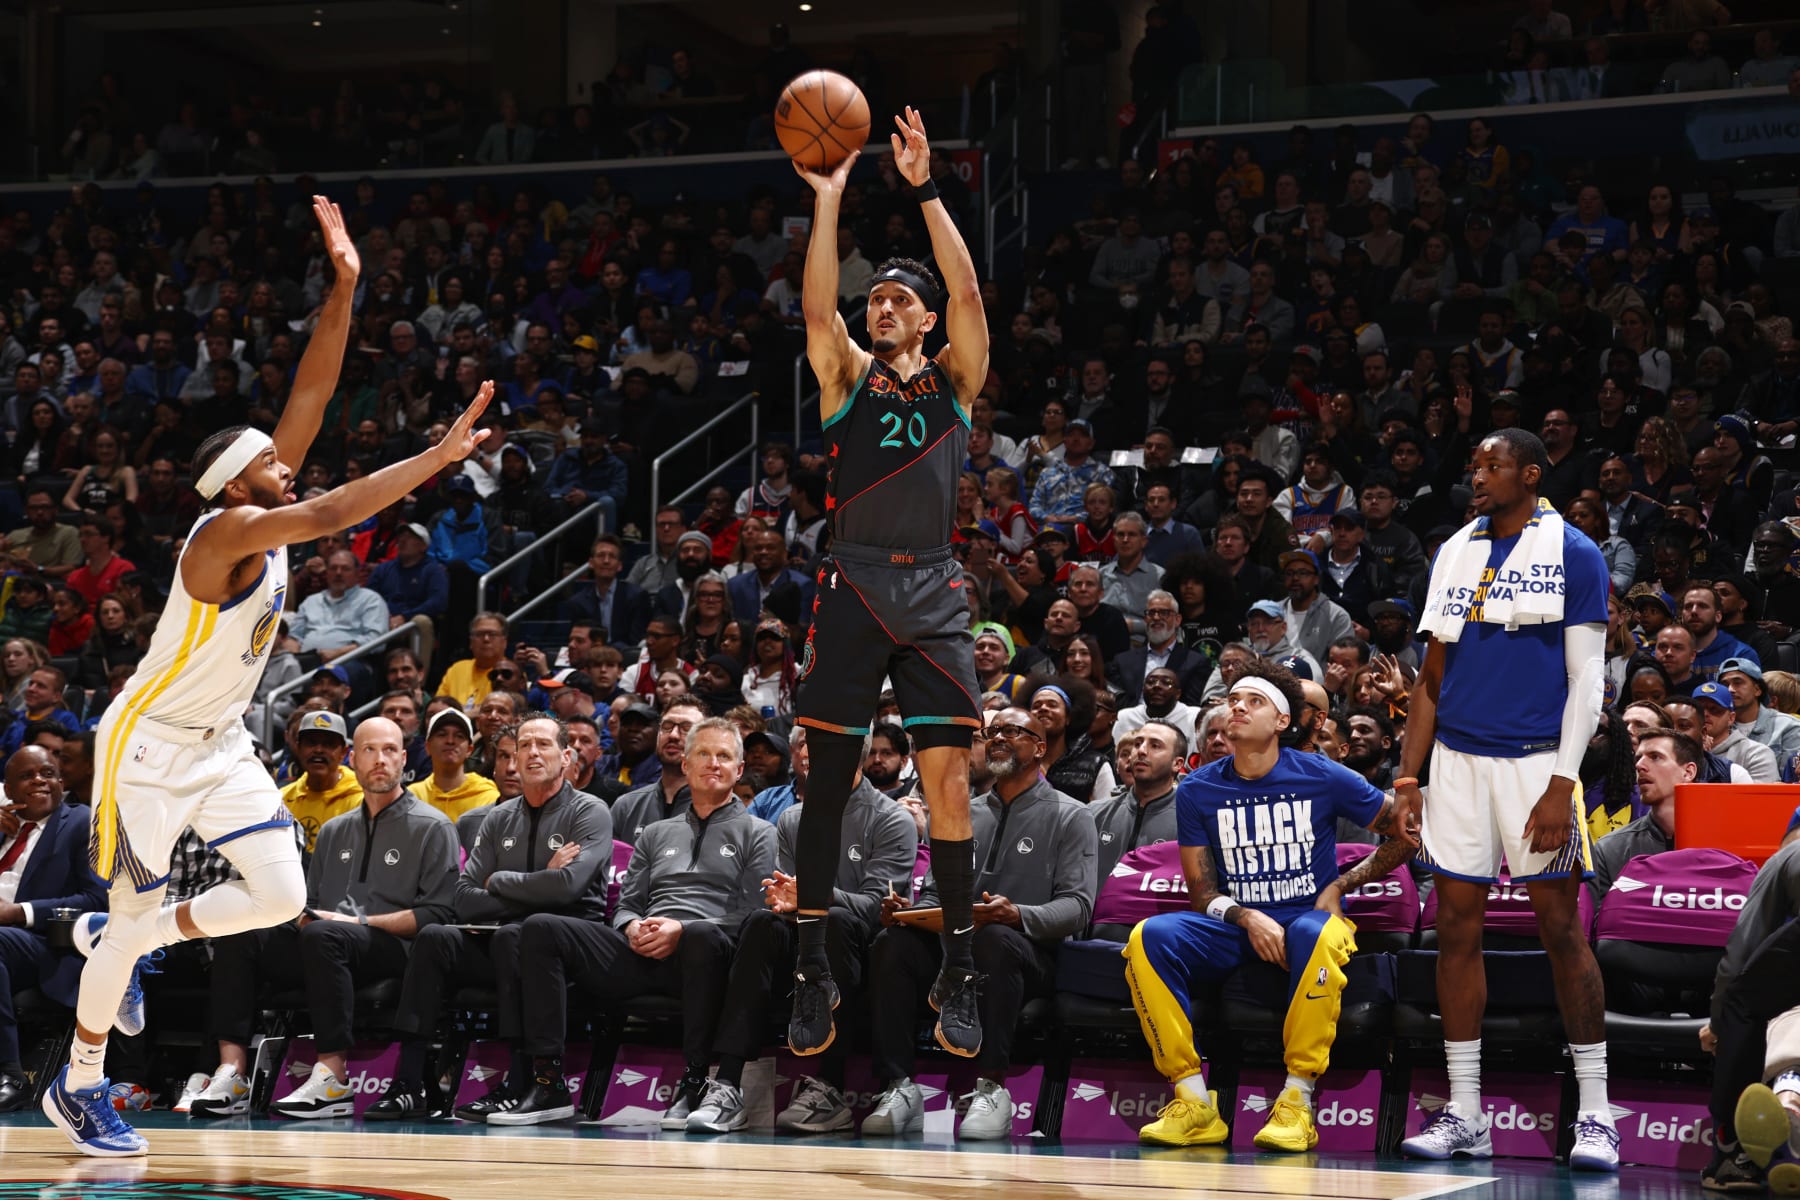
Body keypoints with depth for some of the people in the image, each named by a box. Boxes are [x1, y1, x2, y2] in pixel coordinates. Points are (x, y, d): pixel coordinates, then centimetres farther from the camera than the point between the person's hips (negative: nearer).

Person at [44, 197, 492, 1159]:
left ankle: (124, 942, 22)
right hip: (149, 744, -8)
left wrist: (344, 290, -14)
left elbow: (311, 394, -7)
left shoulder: (265, 515, -3)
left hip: (219, 744, 8)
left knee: (282, 895, -2)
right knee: (136, 909, -2)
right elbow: (328, 515, -41)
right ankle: (78, 1087, 14)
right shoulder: (227, 531, -25)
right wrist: (439, 457, -43)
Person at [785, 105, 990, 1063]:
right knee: (826, 785, -1)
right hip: (853, 587, 0)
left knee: (948, 783, -6)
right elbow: (817, 308, -8)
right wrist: (829, 200, -15)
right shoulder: (848, 375, 10)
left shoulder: (954, 378, 11)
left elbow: (967, 292, -4)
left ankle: (958, 977, 2)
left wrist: (925, 190, -9)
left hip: (931, 591, 0)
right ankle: (812, 974, 6)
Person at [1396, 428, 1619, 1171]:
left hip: (1535, 760, -5)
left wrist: (1561, 786, -15)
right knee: (1457, 926, 3)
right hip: (1459, 759, 5)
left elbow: (1587, 678, -7)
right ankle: (1463, 1115, 9)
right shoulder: (1455, 554, 13)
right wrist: (1407, 778, 8)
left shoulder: (1573, 554, -3)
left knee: (1561, 928, -4)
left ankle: (1595, 1115, 2)